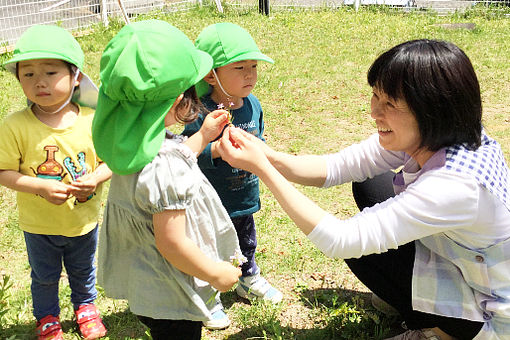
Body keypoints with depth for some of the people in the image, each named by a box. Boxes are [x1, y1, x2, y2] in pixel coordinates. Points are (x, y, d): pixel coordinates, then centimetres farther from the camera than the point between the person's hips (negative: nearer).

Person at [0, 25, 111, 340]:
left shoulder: (91, 121, -17)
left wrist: (96, 178, -27)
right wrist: (42, 187, -30)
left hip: (84, 219, 1)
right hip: (39, 225, -1)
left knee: (84, 271, 27)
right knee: (45, 277, 24)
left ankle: (85, 305, 56)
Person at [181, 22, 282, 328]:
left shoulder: (253, 104, -1)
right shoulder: (202, 112, -23)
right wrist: (218, 149, -36)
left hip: (245, 197, 6)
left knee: (247, 243, 27)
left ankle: (250, 280, 51)